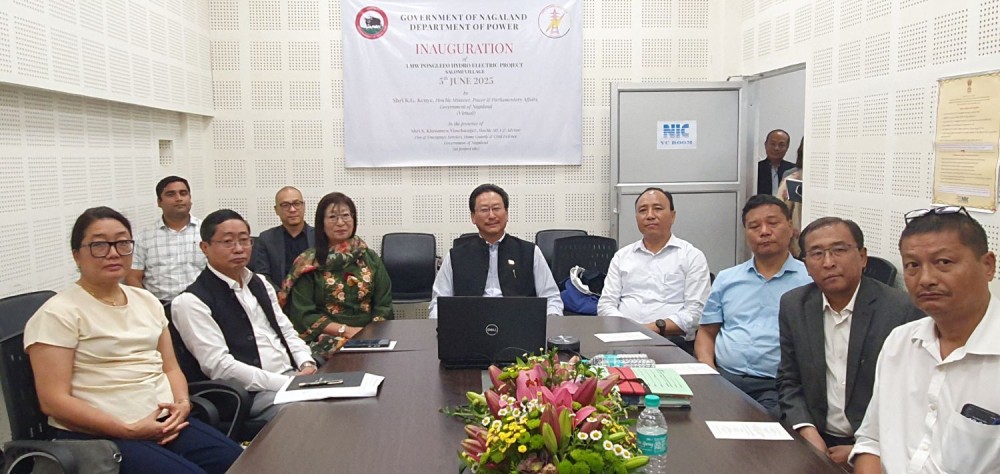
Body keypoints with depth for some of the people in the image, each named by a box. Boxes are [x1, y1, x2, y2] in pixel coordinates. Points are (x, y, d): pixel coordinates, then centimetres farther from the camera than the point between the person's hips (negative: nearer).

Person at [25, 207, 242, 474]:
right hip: (99, 437, -5)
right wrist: (129, 430, -17)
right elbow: (54, 400, -10)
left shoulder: (147, 301, 15)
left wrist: (183, 404, -5)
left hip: (164, 423, 6)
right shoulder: (58, 313, -4)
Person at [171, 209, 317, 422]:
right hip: (253, 394, -7)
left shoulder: (260, 283, 17)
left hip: (293, 377, 7)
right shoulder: (192, 301, -6)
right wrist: (285, 383, -18)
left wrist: (307, 364, -2)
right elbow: (219, 366, -14)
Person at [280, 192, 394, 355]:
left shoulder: (370, 258, 12)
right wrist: (345, 330, -12)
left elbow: (384, 305, 8)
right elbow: (303, 315, -2)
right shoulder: (308, 263, 3)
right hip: (326, 338, -3)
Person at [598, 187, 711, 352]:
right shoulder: (622, 256, 18)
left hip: (671, 340, -1)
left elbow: (696, 312, -1)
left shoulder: (692, 256, 8)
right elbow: (606, 304, 11)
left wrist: (657, 327, -15)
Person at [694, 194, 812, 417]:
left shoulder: (810, 281, 6)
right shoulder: (726, 279, 17)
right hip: (723, 377, 3)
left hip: (775, 385, -3)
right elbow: (706, 333, 19)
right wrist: (709, 371, -1)